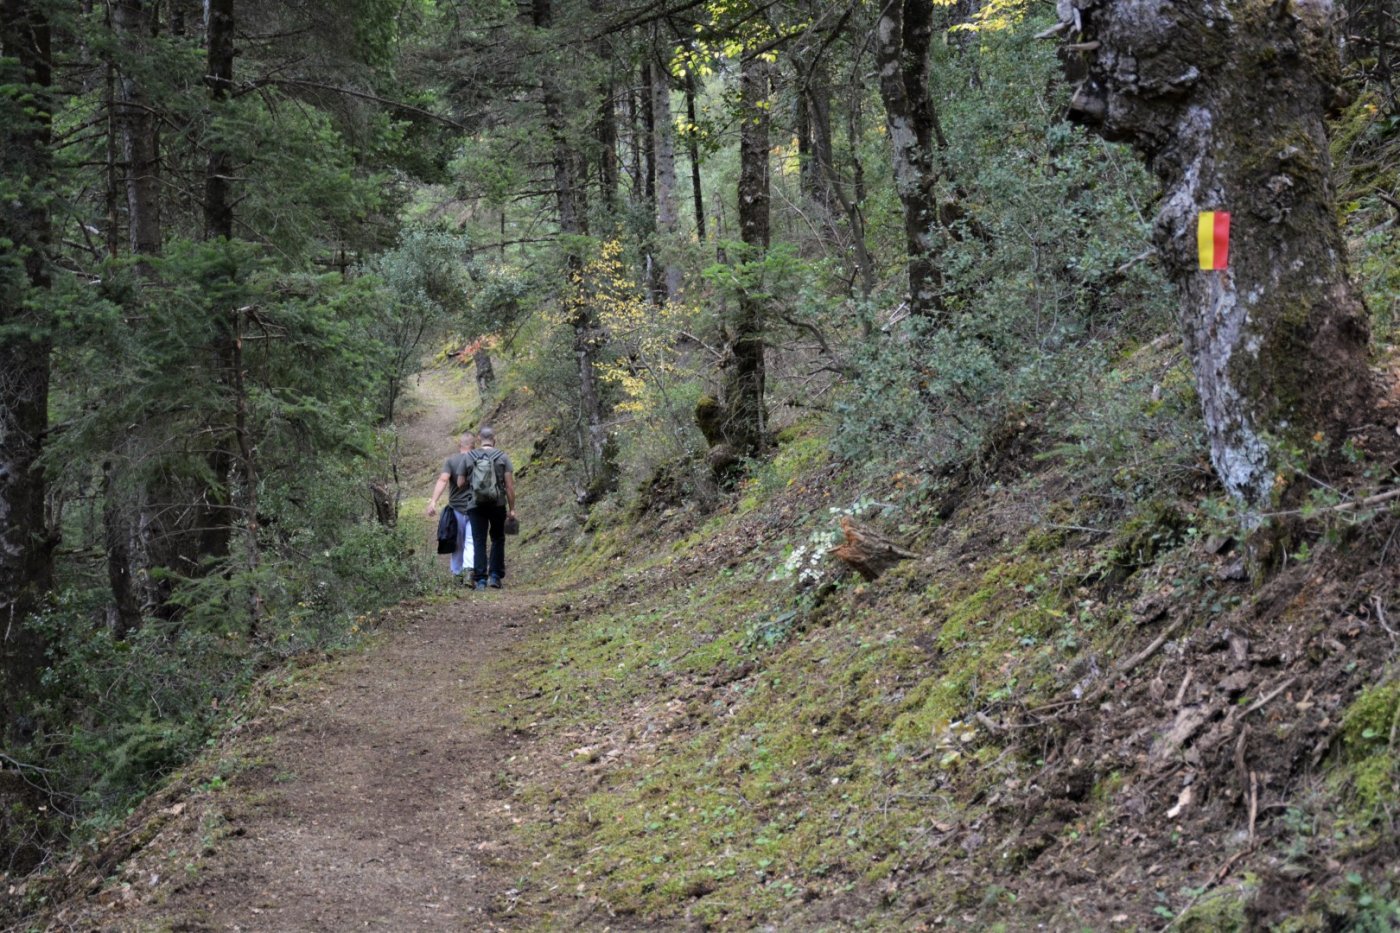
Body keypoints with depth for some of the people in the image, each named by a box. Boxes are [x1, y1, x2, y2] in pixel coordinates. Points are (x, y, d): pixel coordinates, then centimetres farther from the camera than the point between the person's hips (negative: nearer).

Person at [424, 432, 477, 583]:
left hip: (456, 507, 1)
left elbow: (443, 480, -15)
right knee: (471, 542, -4)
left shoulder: (450, 460, -2)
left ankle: (457, 574, 22)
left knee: (457, 543, 15)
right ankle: (469, 570, -25)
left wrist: (433, 501, -21)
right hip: (474, 507, -1)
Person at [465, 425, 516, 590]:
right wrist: (512, 508, 4)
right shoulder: (503, 457, -1)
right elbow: (510, 485, -2)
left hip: (476, 505, 0)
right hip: (498, 505, 0)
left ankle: (481, 579, 0)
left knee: (479, 542, 5)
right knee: (498, 540, 14)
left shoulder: (470, 457, 2)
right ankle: (495, 575, 7)